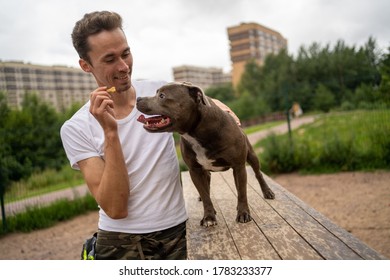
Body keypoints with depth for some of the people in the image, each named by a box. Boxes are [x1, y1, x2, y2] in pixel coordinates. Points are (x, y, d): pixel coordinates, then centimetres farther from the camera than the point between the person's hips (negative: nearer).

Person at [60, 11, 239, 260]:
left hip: (178, 230, 3)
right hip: (122, 241, -2)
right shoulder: (76, 129, -11)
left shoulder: (159, 91, -4)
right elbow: (115, 209, -18)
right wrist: (110, 132, -25)